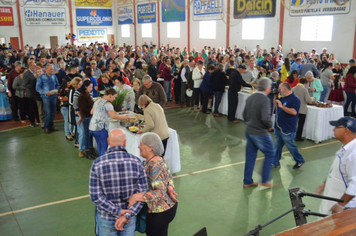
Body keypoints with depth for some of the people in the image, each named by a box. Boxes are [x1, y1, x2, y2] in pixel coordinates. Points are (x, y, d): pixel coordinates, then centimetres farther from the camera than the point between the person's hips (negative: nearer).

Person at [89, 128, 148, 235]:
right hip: (130, 212, 1)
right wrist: (127, 216, -20)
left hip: (106, 216, -1)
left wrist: (118, 211, -18)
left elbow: (95, 196, -22)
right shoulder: (136, 162, -19)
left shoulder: (97, 164, -23)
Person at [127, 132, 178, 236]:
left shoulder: (155, 166, -27)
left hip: (159, 212, -9)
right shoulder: (160, 160, 3)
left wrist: (135, 197, -31)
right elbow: (169, 178, 12)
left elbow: (159, 193, -31)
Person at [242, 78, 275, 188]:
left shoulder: (250, 97, 5)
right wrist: (269, 126, -9)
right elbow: (265, 118, -27)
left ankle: (247, 181, 22)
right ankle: (264, 180, 15)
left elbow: (244, 114, 12)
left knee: (250, 157, 15)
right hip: (260, 133, -7)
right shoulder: (264, 99, -19)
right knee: (270, 155, 11)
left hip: (249, 131, 7)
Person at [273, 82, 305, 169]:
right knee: (277, 146, 12)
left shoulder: (295, 99, -16)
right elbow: (276, 105, 26)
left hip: (287, 130, -8)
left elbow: (294, 112, -29)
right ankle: (275, 163, 21)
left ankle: (300, 161, 27)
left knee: (291, 146, 6)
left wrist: (281, 106, -27)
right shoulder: (283, 98, 11)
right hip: (278, 127, 8)